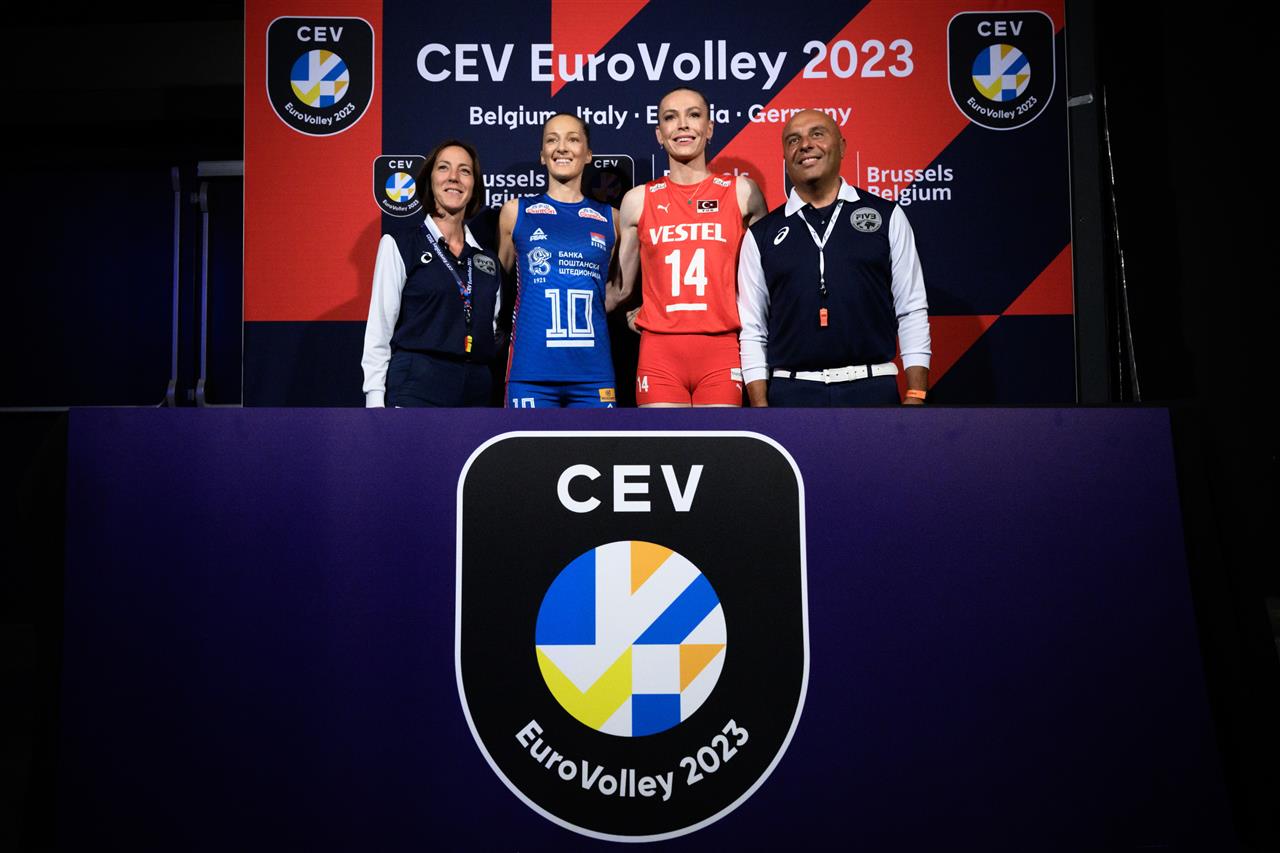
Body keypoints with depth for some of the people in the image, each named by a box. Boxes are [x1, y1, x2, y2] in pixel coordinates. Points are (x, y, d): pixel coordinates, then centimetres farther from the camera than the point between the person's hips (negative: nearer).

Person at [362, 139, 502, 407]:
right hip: (416, 390, -4)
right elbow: (378, 335, -2)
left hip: (475, 394, 4)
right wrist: (375, 402, -9)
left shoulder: (487, 260, 15)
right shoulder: (398, 246, 3)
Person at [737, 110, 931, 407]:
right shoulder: (761, 234, 9)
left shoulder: (887, 216, 7)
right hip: (791, 393, 1)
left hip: (872, 388, 0)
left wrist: (915, 395, -2)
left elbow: (912, 311, 5)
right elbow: (752, 330, 7)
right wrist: (760, 404, -2)